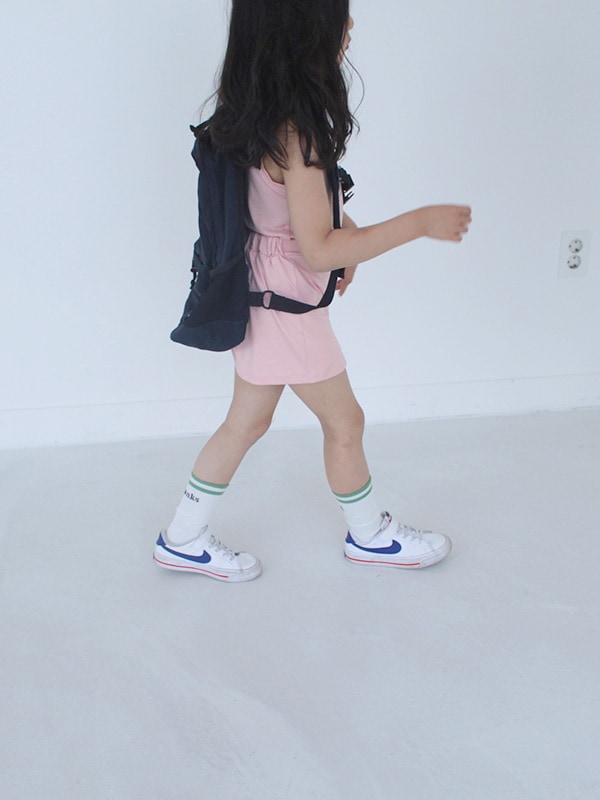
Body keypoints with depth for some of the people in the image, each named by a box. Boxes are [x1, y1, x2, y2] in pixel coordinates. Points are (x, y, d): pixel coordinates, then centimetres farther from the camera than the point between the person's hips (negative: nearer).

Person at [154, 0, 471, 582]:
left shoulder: (259, 113, 2)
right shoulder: (295, 131, -27)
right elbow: (320, 250, -26)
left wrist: (347, 237, 15)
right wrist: (420, 223, -23)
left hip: (259, 294, 9)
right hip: (284, 301, -9)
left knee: (246, 422, 19)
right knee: (344, 421, 11)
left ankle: (183, 541, 30)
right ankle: (370, 536, 34)